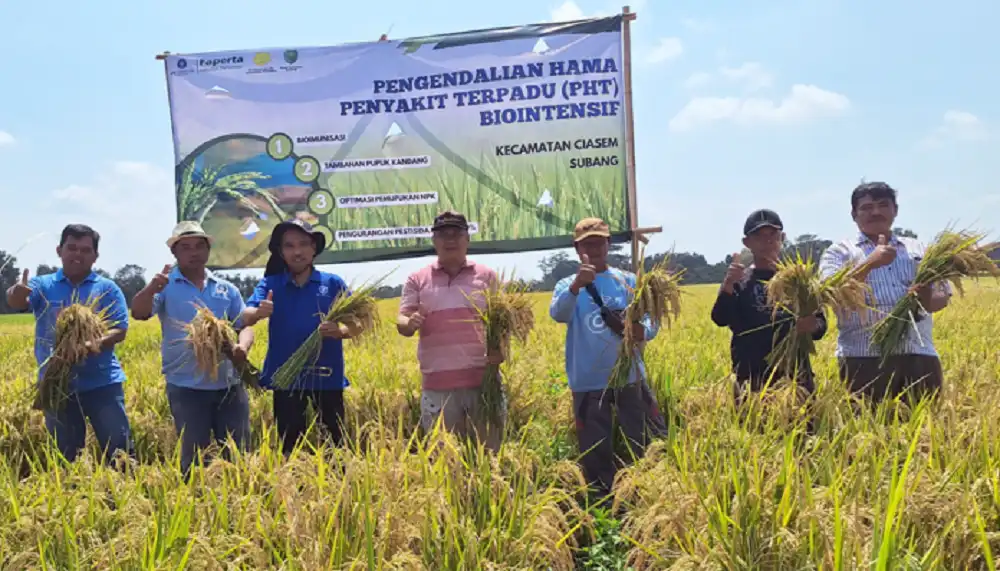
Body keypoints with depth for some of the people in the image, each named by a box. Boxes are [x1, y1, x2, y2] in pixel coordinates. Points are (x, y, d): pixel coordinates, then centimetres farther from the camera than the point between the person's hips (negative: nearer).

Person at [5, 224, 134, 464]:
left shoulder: (108, 288, 2)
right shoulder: (42, 285, 3)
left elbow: (119, 330, -5)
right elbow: (18, 302, -17)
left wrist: (97, 345, -26)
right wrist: (17, 293, -42)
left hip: (101, 383, -1)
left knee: (119, 449, 0)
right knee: (64, 455, 13)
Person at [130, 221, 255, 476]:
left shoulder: (227, 289, 11)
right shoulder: (166, 286, 0)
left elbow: (244, 325, 9)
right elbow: (138, 313, -15)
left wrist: (242, 346, -14)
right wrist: (151, 289, -37)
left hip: (229, 385, 3)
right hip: (186, 387, -3)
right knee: (194, 457, 4)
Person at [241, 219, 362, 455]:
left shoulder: (333, 283, 2)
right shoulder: (270, 283, 3)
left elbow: (357, 326, 1)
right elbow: (246, 318, -11)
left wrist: (340, 331, -21)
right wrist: (258, 313, -34)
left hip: (327, 376, -1)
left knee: (336, 442, 2)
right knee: (290, 445, 9)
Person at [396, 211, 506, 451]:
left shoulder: (487, 276, 9)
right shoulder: (417, 279, 9)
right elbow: (401, 321, 4)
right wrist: (409, 324, -20)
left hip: (483, 380, 0)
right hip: (438, 384, 0)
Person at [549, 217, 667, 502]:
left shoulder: (629, 281, 5)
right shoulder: (568, 285, 2)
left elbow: (651, 323, 2)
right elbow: (558, 314, -18)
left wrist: (641, 331, -22)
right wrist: (577, 285, -37)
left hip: (630, 377, 1)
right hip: (588, 382, -1)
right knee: (595, 454, 7)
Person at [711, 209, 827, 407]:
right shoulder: (738, 280, 7)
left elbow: (820, 323, 10)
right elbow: (720, 319, -7)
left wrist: (813, 326, -14)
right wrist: (729, 283, -23)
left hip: (794, 373, 1)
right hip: (751, 376, -1)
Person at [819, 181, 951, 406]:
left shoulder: (918, 249, 19)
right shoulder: (840, 252, 8)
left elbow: (943, 296, 18)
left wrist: (926, 298, -7)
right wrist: (870, 263, -22)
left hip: (920, 356, 4)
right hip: (864, 358, -3)